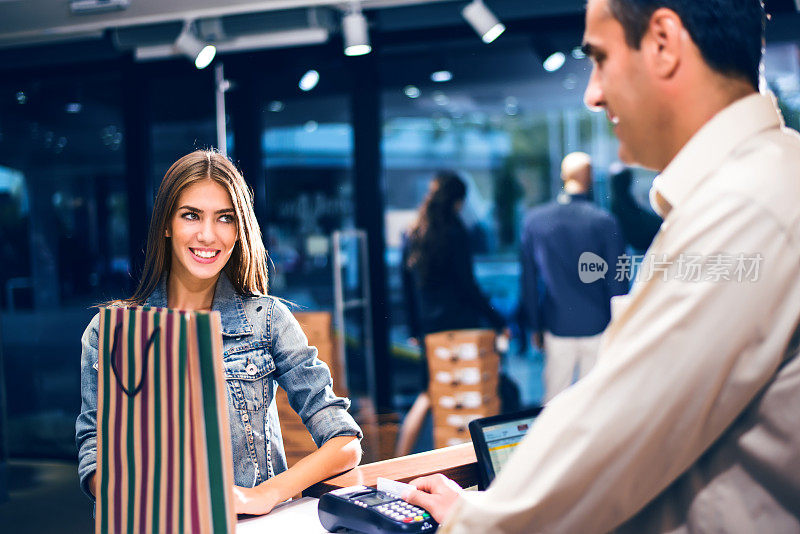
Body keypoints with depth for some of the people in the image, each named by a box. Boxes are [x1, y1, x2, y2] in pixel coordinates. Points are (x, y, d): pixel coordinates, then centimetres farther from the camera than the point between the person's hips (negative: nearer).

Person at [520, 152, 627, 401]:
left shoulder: (534, 219, -2)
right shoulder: (605, 221, -9)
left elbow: (528, 280, 3)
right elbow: (617, 281, -4)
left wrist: (535, 327, 12)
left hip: (557, 327, 2)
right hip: (598, 326, -2)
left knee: (554, 400, 10)